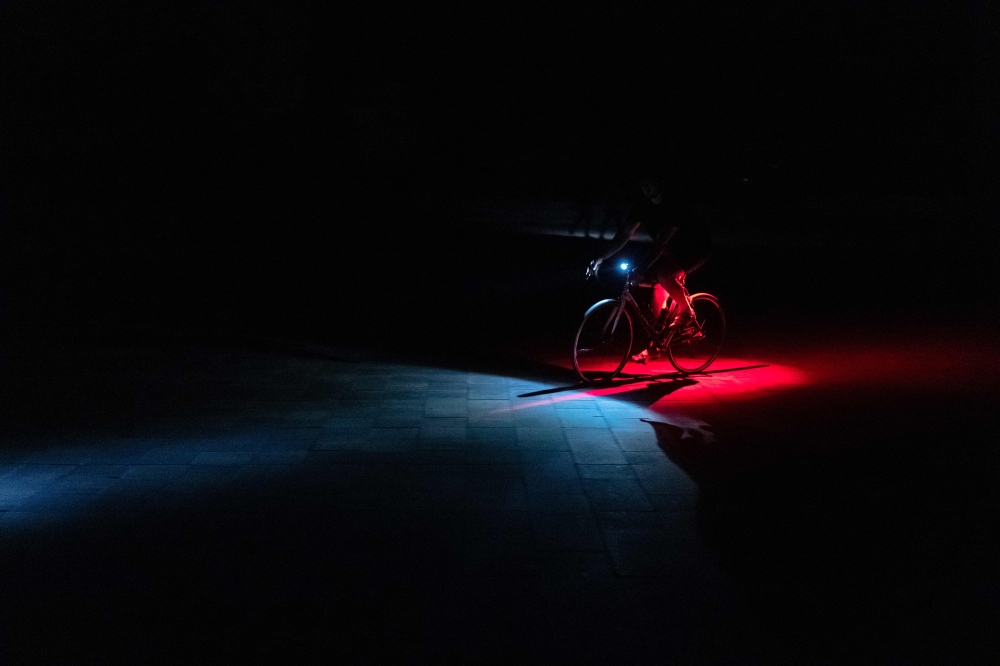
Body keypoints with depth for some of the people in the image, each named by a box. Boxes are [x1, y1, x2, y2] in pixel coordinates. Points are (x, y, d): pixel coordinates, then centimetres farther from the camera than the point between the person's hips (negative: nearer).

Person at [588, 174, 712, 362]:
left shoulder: (674, 203, -30)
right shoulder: (642, 203, -9)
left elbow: (662, 241, -37)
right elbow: (625, 233, -8)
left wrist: (643, 267, -46)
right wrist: (601, 258, -16)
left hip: (695, 248, -7)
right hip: (672, 250, 7)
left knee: (664, 274, -31)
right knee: (659, 288, -1)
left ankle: (687, 313, -8)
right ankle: (654, 345, 10)